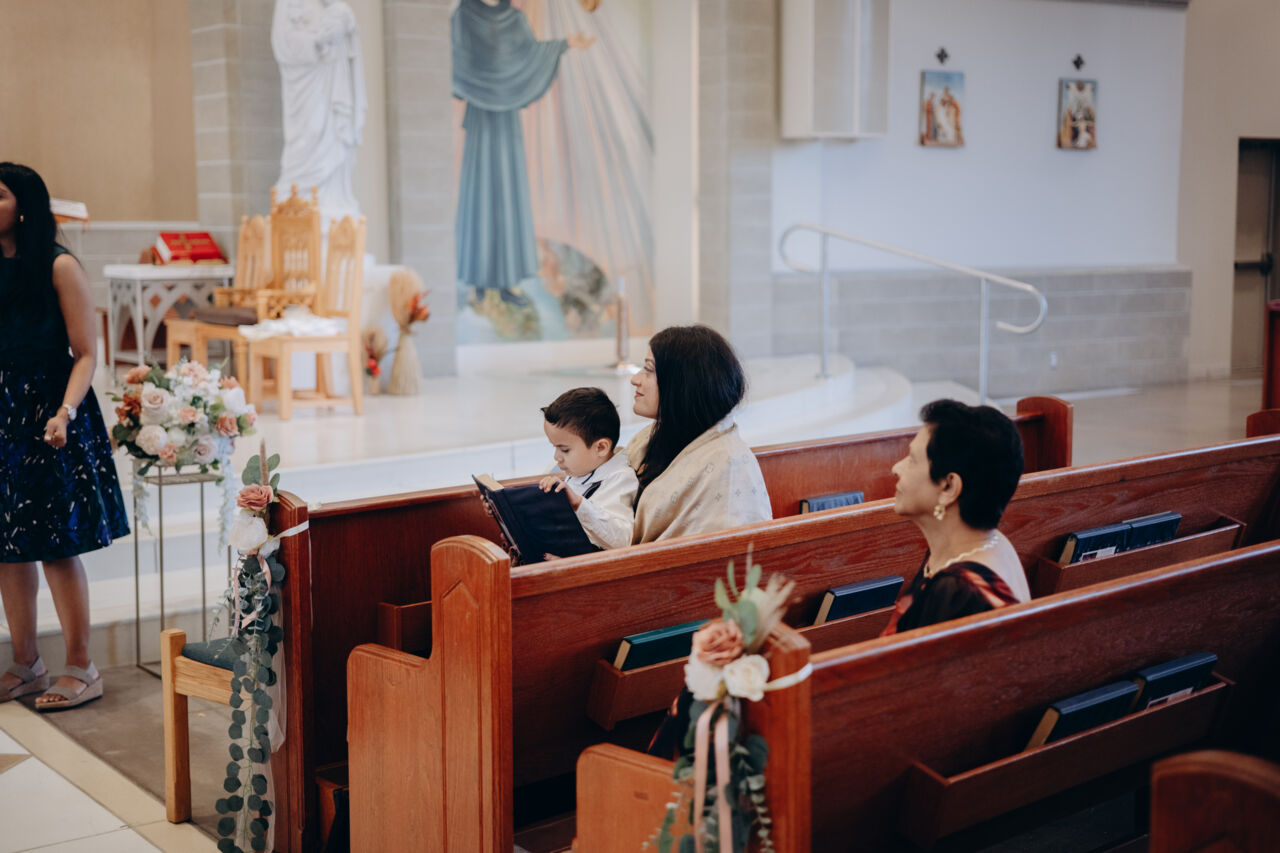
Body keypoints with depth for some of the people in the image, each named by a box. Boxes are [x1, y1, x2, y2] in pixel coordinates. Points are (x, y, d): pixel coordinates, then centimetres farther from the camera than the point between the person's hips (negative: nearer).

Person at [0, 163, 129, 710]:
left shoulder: (59, 268, -6)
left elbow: (85, 353, -8)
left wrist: (64, 412, -21)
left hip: (47, 414, -5)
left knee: (56, 546, -2)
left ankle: (81, 670, 9)